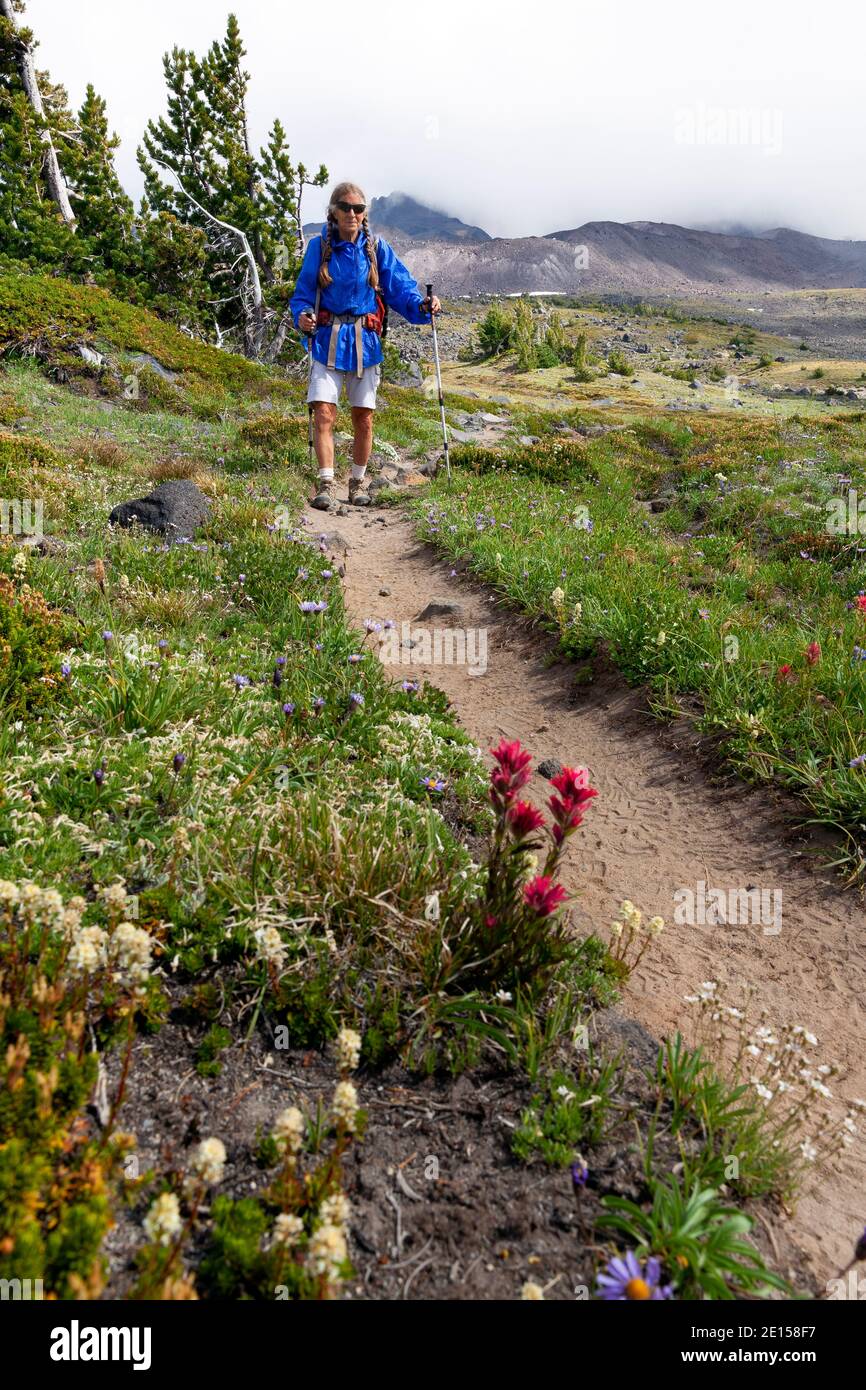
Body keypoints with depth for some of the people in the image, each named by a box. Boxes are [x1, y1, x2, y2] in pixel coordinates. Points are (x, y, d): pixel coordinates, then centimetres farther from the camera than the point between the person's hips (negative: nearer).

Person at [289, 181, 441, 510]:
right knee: (324, 412, -12)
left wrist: (422, 305, -20)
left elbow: (399, 286, -1)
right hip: (328, 340, -1)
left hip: (365, 341, 1)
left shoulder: (376, 247, 2)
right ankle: (326, 484, -7)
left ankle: (357, 483, 19)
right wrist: (302, 317, -18)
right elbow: (303, 293, 3)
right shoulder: (319, 246, 1)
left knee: (363, 417, 6)